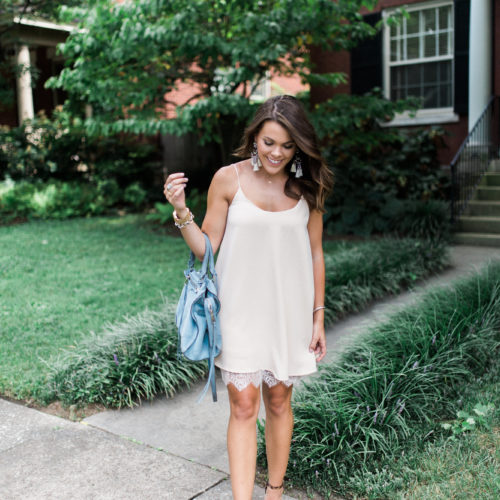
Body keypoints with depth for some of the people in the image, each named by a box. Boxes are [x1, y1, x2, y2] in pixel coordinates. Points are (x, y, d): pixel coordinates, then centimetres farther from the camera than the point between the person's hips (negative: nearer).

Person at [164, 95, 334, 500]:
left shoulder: (308, 187, 0)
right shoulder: (229, 179, -5)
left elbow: (315, 254, 6)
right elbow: (206, 248, -2)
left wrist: (318, 317, 5)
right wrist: (181, 212, -19)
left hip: (289, 313, 2)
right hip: (240, 312, -2)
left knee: (278, 402, 13)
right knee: (243, 408, -2)